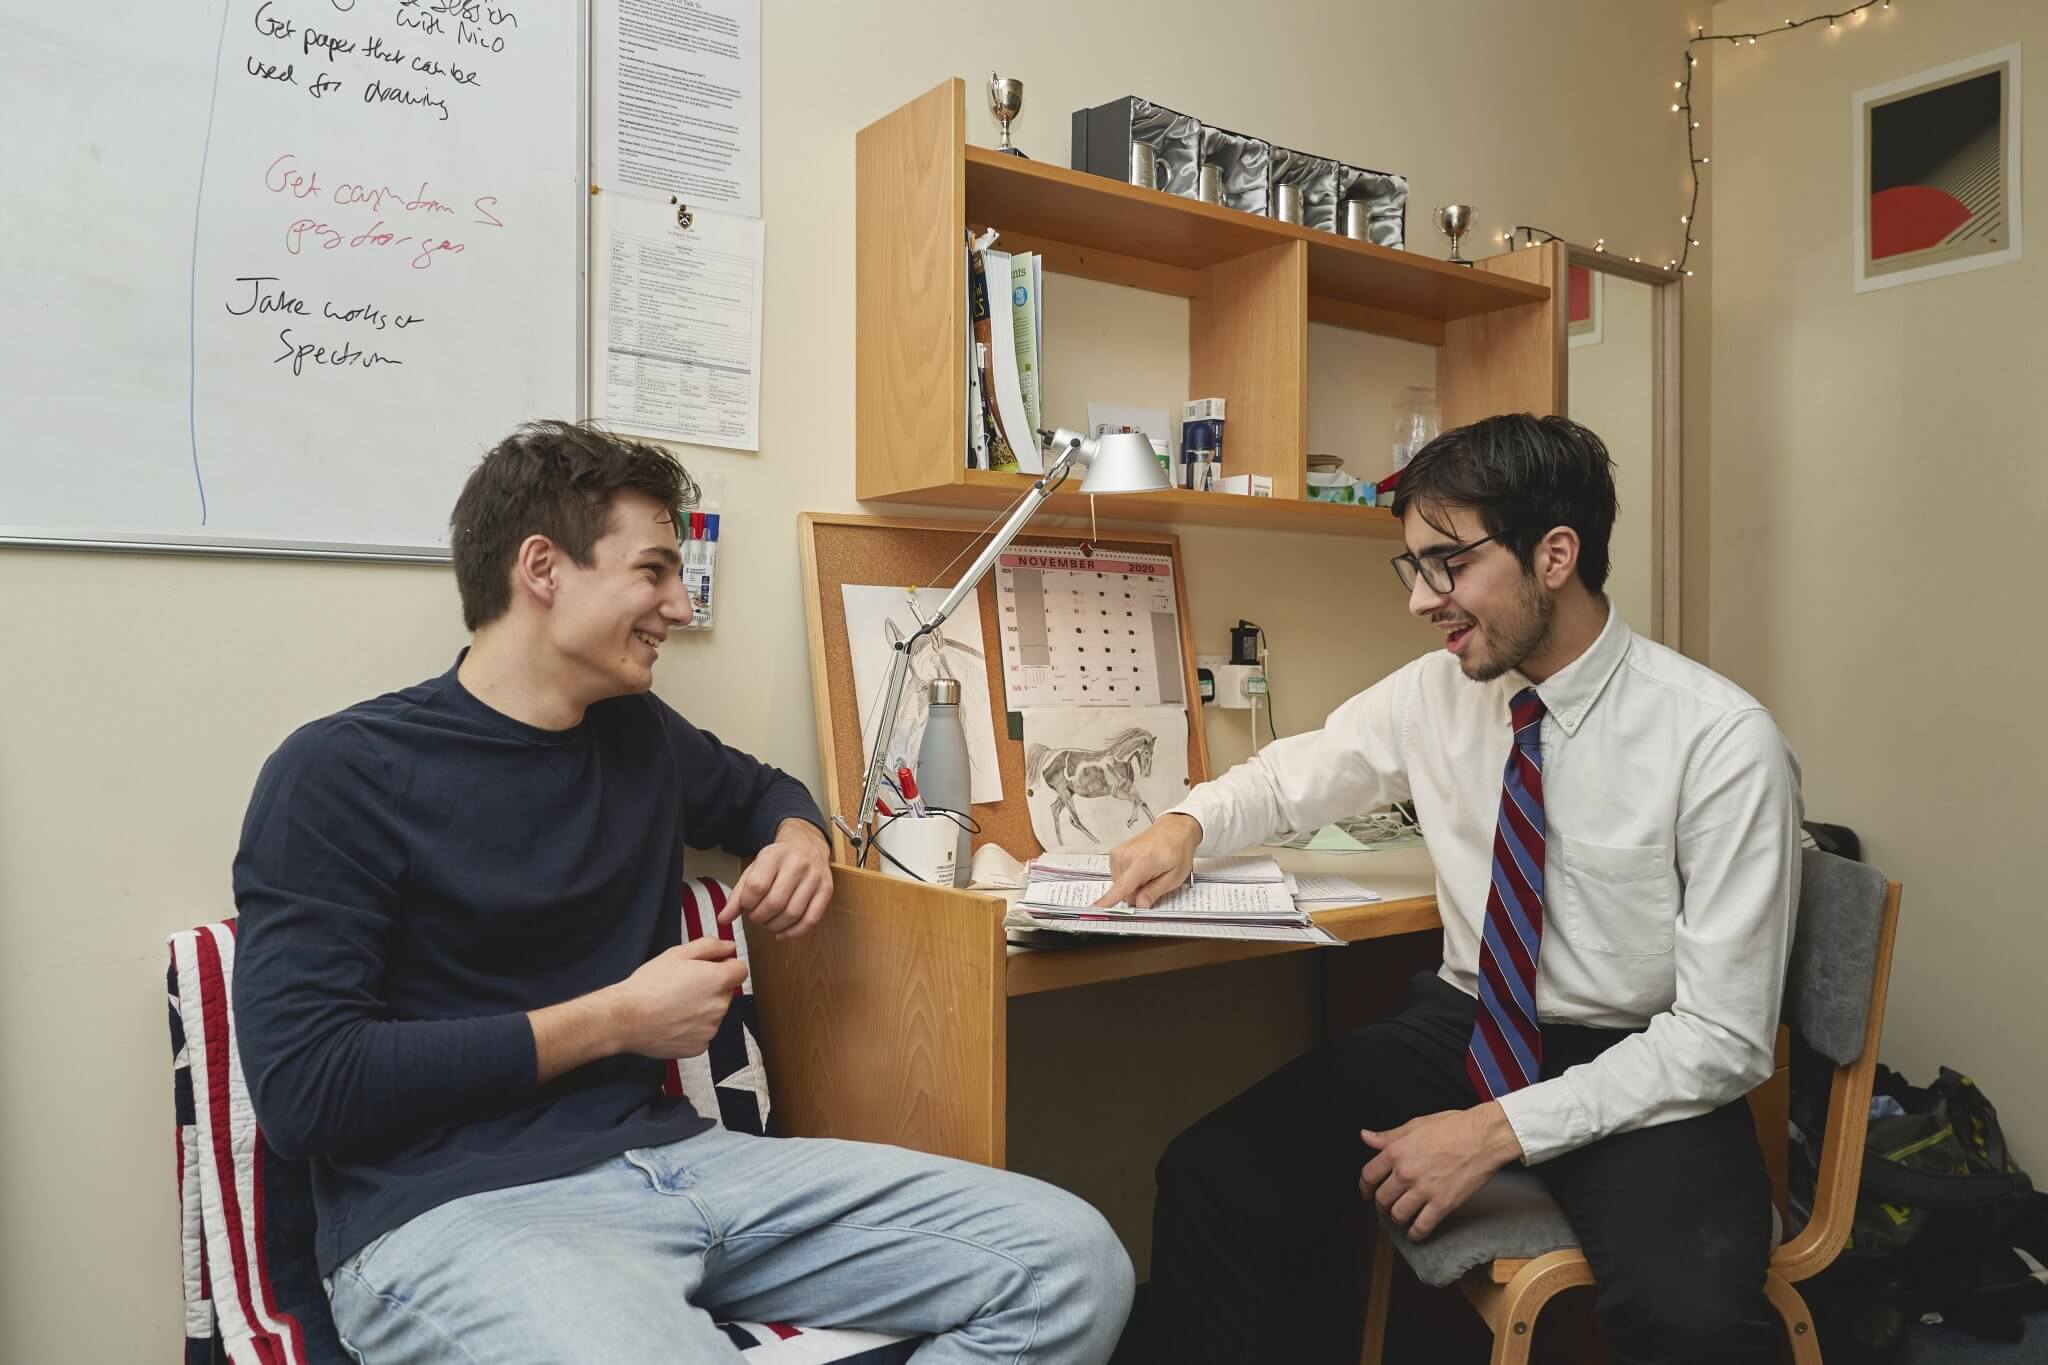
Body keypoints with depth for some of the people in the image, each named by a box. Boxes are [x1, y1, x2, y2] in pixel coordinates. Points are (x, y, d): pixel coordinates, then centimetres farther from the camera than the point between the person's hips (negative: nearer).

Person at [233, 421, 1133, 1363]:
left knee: (1071, 1263, -10)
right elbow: (300, 1089, -12)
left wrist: (798, 838, 10)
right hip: (454, 1208, -6)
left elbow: (758, 789, 35)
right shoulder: (341, 774, -5)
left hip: (667, 1152, 7)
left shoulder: (638, 734, 14)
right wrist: (616, 1019, -10)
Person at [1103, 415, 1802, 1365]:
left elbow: (1724, 1039, -16)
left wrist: (1498, 1130, -22)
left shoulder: (1724, 742, -17)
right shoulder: (1434, 694, -3)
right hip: (1464, 1027, 4)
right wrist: (1187, 825, -8)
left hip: (1643, 1071, -3)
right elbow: (1288, 780, 14)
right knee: (1213, 1178, -18)